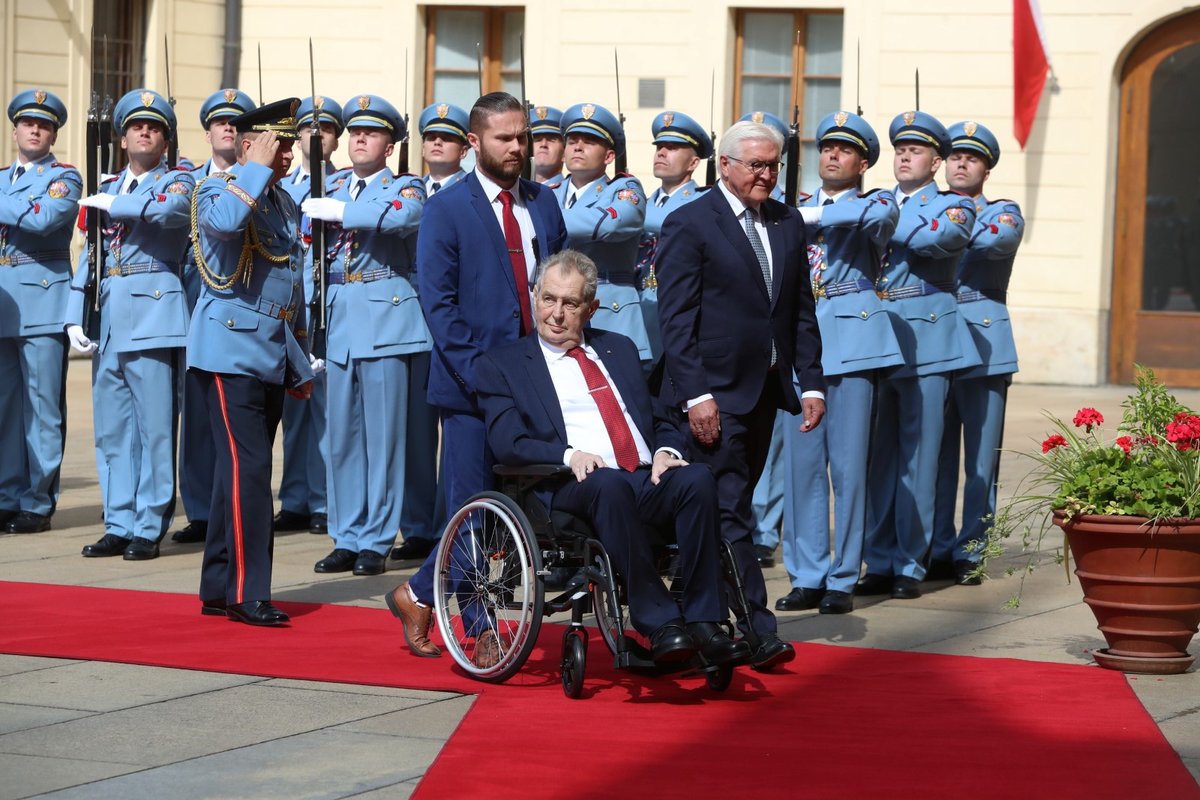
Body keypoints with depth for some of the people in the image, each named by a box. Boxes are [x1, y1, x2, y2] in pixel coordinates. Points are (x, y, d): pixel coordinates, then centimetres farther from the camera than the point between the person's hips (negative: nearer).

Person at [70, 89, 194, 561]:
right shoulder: (106, 189, 19)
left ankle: (149, 528, -2)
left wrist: (111, 205, -11)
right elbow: (89, 257, 17)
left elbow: (168, 209, -21)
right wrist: (76, 316, 8)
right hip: (107, 314, 6)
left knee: (154, 424, -5)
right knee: (111, 428, 6)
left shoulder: (178, 181, 4)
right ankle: (119, 525, 11)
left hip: (153, 310, -6)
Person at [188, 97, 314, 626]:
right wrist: (258, 167, -21)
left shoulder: (285, 203, 17)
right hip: (232, 350, -8)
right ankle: (248, 592, -11)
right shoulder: (218, 190, -7)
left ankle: (218, 590, 15)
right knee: (249, 465, -14)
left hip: (271, 357, 8)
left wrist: (300, 363, 22)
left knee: (241, 469, 10)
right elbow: (225, 221, -34)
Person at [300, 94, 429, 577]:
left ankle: (376, 542, 0)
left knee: (383, 436, -4)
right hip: (339, 324, 5)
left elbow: (400, 216, -23)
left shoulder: (406, 188, 1)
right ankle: (346, 539, 11)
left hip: (387, 321, -5)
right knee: (342, 436, 5)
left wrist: (335, 210, -19)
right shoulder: (331, 194, 18)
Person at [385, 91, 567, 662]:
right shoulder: (446, 209, -3)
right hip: (473, 385, -5)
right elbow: (438, 302, -8)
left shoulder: (543, 202, 13)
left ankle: (419, 595, 19)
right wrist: (478, 373, -16)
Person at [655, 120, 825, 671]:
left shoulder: (787, 224, 12)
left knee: (732, 506, 11)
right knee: (730, 512, -8)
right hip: (716, 393, -6)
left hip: (765, 390, 6)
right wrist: (695, 394, -17)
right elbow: (675, 318, -10)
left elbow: (802, 311, 15)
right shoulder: (689, 225, -7)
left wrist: (811, 382, 6)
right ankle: (757, 631, -10)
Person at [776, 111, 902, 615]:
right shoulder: (797, 208, 19)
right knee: (800, 462, 0)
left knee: (848, 463, -4)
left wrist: (806, 216, -16)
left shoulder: (878, 202, 7)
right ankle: (807, 577, 5)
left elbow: (874, 216, -17)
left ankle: (842, 580, 2)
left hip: (852, 337, -4)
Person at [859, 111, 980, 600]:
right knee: (877, 455, 4)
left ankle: (910, 565, 3)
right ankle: (879, 563, 9)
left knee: (918, 455, -2)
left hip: (925, 339, -3)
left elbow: (940, 236, -17)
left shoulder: (954, 206, 6)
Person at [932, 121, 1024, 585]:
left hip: (984, 341, -2)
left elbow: (1000, 239, -15)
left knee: (981, 459, -1)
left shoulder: (1003, 212, 8)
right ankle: (937, 551, 11)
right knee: (935, 455, 4)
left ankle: (970, 553, 5)